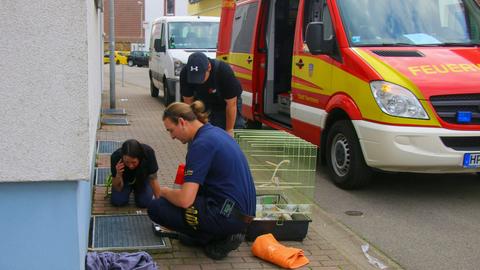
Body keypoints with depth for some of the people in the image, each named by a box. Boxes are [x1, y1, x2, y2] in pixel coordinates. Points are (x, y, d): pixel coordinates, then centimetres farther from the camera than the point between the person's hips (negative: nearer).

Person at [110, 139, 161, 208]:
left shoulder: (148, 153, -37)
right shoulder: (116, 157, -35)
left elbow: (153, 180, -25)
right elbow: (118, 189, -25)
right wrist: (118, 174, -45)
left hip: (142, 179, 0)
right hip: (125, 178, 0)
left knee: (144, 202, -19)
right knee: (117, 201, -20)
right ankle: (129, 189, 13)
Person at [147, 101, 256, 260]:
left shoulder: (201, 144, -18)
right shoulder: (214, 131, 11)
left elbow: (184, 200, -23)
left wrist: (164, 191, -2)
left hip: (229, 216, -10)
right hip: (244, 210, 10)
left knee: (156, 208, -6)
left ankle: (219, 239, -1)